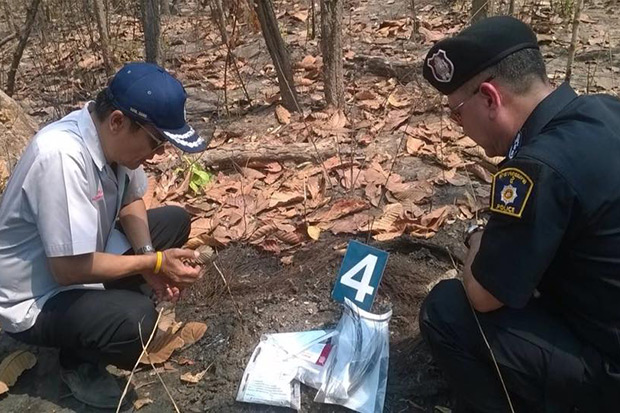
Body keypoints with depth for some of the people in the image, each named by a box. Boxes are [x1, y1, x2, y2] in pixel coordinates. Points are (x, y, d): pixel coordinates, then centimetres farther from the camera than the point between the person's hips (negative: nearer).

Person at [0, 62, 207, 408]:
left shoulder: (113, 136, -10)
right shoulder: (62, 156, -34)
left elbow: (131, 202, 7)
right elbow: (69, 269, -32)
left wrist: (149, 256, -11)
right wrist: (154, 262, -22)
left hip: (84, 258, 9)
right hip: (34, 299, -8)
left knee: (175, 221, 7)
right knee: (135, 320, -33)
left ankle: (110, 305, 9)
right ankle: (79, 359, 0)